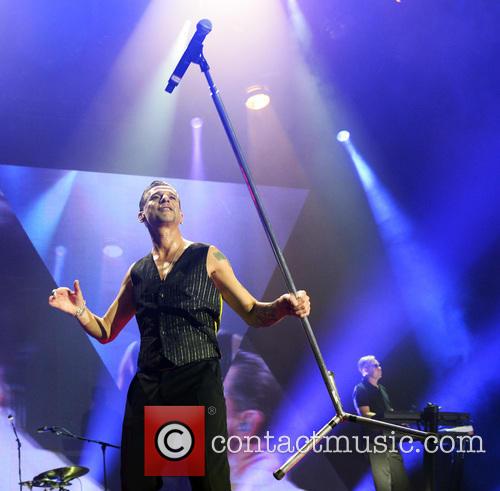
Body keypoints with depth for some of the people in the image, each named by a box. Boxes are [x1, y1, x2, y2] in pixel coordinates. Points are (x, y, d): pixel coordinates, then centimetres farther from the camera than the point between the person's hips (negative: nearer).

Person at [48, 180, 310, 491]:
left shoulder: (208, 258, 8)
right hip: (147, 386, 3)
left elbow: (254, 314, 5)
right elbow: (106, 331, 21)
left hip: (199, 381, -3)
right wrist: (80, 311, 0)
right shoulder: (137, 272, 16)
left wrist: (284, 306, -17)